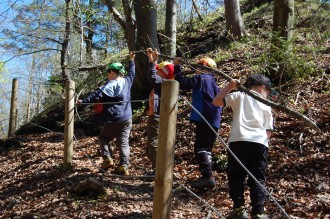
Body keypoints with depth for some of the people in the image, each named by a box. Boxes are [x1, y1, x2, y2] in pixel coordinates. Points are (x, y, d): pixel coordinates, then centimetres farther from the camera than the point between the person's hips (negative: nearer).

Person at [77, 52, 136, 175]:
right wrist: (131, 61, 39)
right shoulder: (127, 82, 5)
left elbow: (97, 95, -18)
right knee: (123, 142, 3)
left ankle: (107, 158, 1)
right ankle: (124, 165, -8)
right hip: (126, 119, 5)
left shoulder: (110, 85, -12)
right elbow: (131, 73, 25)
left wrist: (83, 101, -14)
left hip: (113, 119, -5)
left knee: (103, 137, 16)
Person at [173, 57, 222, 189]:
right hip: (214, 121, 9)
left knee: (200, 147, -12)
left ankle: (207, 176, -23)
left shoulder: (200, 78, -1)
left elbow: (183, 84, -11)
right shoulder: (214, 84, 24)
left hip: (203, 119, -9)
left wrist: (177, 68, -2)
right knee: (207, 148, 13)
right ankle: (208, 177, 12)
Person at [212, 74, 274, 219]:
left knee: (236, 176, 9)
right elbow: (268, 131, 16)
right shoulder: (266, 105, 20)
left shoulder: (239, 96, 14)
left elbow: (216, 101, 9)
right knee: (257, 179, 9)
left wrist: (229, 86, 15)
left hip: (238, 140, -1)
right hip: (259, 143, 2)